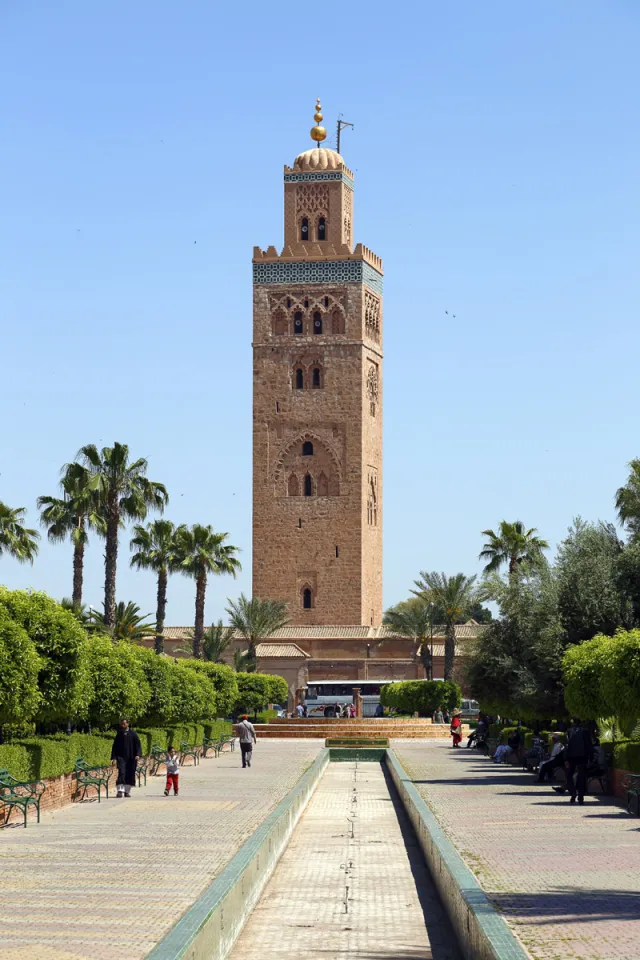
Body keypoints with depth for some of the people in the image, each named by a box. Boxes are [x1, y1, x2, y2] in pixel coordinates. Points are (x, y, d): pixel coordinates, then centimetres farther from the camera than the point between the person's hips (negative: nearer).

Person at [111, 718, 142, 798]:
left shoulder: (133, 734, 2)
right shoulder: (119, 734, 7)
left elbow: (138, 744, -1)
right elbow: (115, 746, 11)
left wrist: (138, 754, -16)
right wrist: (113, 758, 4)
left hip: (131, 758, 0)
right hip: (121, 757, 0)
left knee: (130, 774, 4)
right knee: (121, 773, -13)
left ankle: (127, 791, 14)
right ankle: (120, 790, -20)